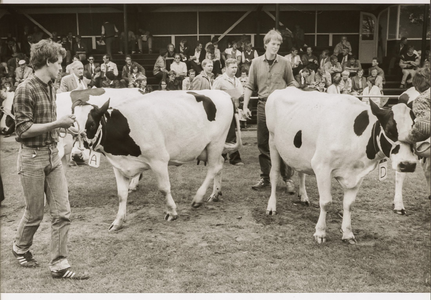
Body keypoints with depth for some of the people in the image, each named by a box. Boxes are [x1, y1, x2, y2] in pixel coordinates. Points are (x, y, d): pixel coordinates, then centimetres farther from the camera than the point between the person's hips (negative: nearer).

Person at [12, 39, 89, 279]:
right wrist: (57, 123, -18)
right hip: (32, 158, -7)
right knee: (35, 214, 8)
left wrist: (63, 124, 5)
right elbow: (24, 130, -16)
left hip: (53, 154, 7)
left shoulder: (51, 89, 9)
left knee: (62, 212, 3)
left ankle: (59, 264, 11)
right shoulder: (25, 91, -14)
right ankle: (20, 248, 37)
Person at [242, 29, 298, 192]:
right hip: (263, 105, 2)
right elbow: (249, 86, 7)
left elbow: (292, 84, 9)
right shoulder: (256, 63, 5)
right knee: (263, 144, 7)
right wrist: (245, 106, 0)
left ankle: (288, 179, 7)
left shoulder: (284, 63, 1)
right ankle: (265, 177, 19)